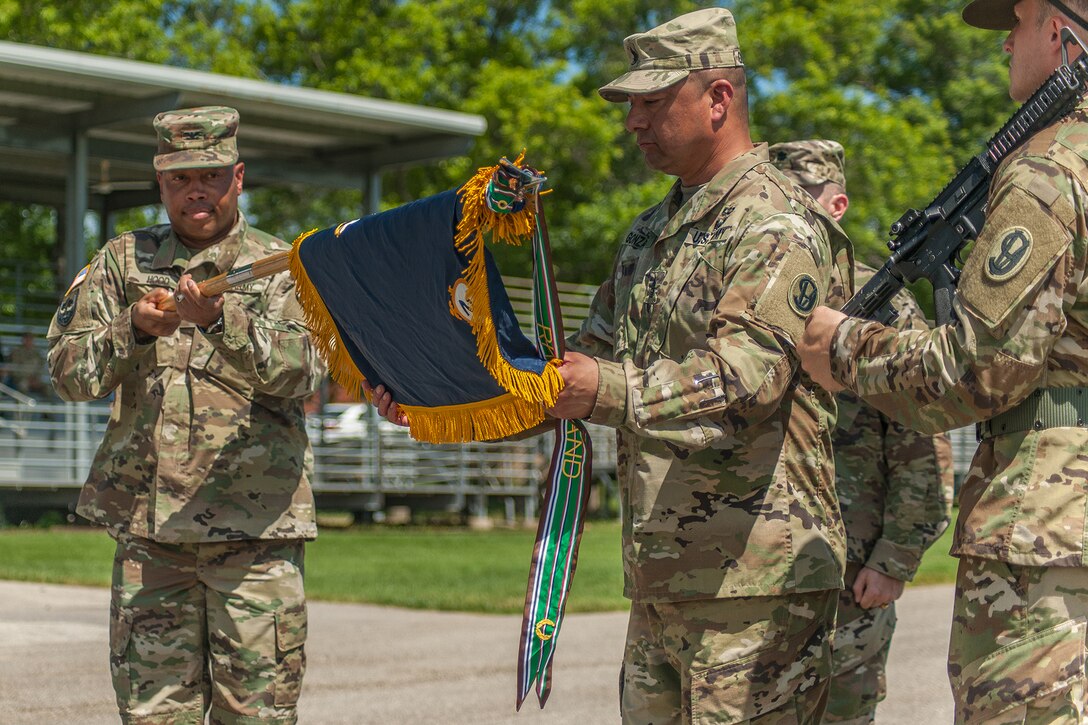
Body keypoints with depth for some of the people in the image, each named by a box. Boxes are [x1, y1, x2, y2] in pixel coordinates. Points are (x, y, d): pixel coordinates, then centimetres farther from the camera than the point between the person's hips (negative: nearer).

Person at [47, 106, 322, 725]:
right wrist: (134, 328, -12)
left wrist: (221, 318, -28)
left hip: (255, 527, -2)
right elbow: (69, 374, 6)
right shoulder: (124, 262, 13)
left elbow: (299, 371, -13)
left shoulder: (281, 269, 5)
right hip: (147, 526, 3)